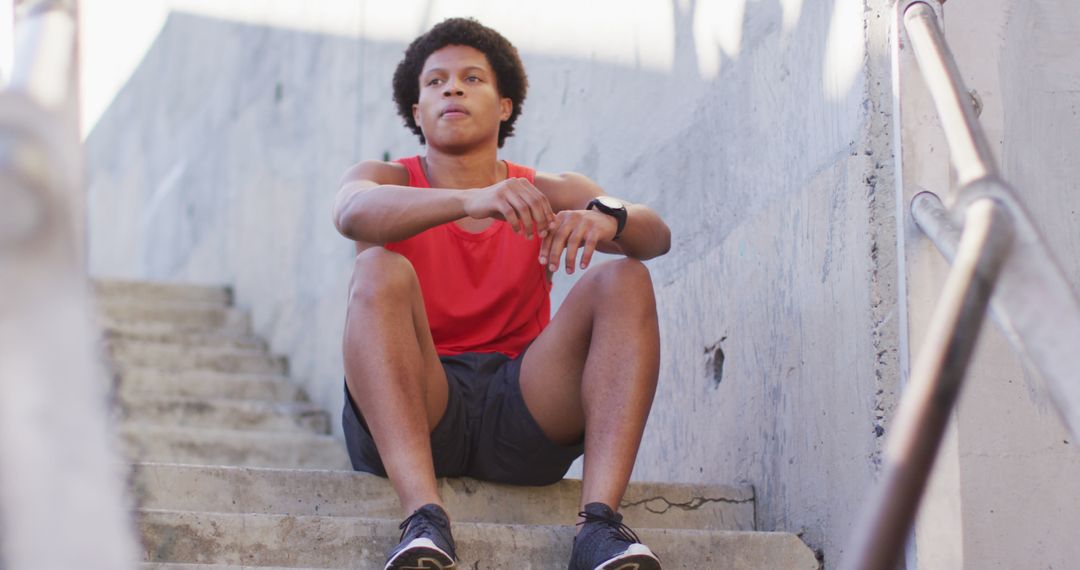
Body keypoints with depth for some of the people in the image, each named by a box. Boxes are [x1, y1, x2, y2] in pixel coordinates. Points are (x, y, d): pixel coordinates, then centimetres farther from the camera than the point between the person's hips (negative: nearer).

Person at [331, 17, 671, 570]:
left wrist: (606, 217, -30)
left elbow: (656, 234, -5)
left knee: (623, 279, -16)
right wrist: (471, 199, -36)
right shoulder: (386, 180, 9)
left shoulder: (548, 192, 14)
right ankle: (424, 518, -42)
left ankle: (600, 523, -35)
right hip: (410, 417, -1)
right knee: (380, 271, -25)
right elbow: (352, 212, -18)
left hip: (523, 414, 2)